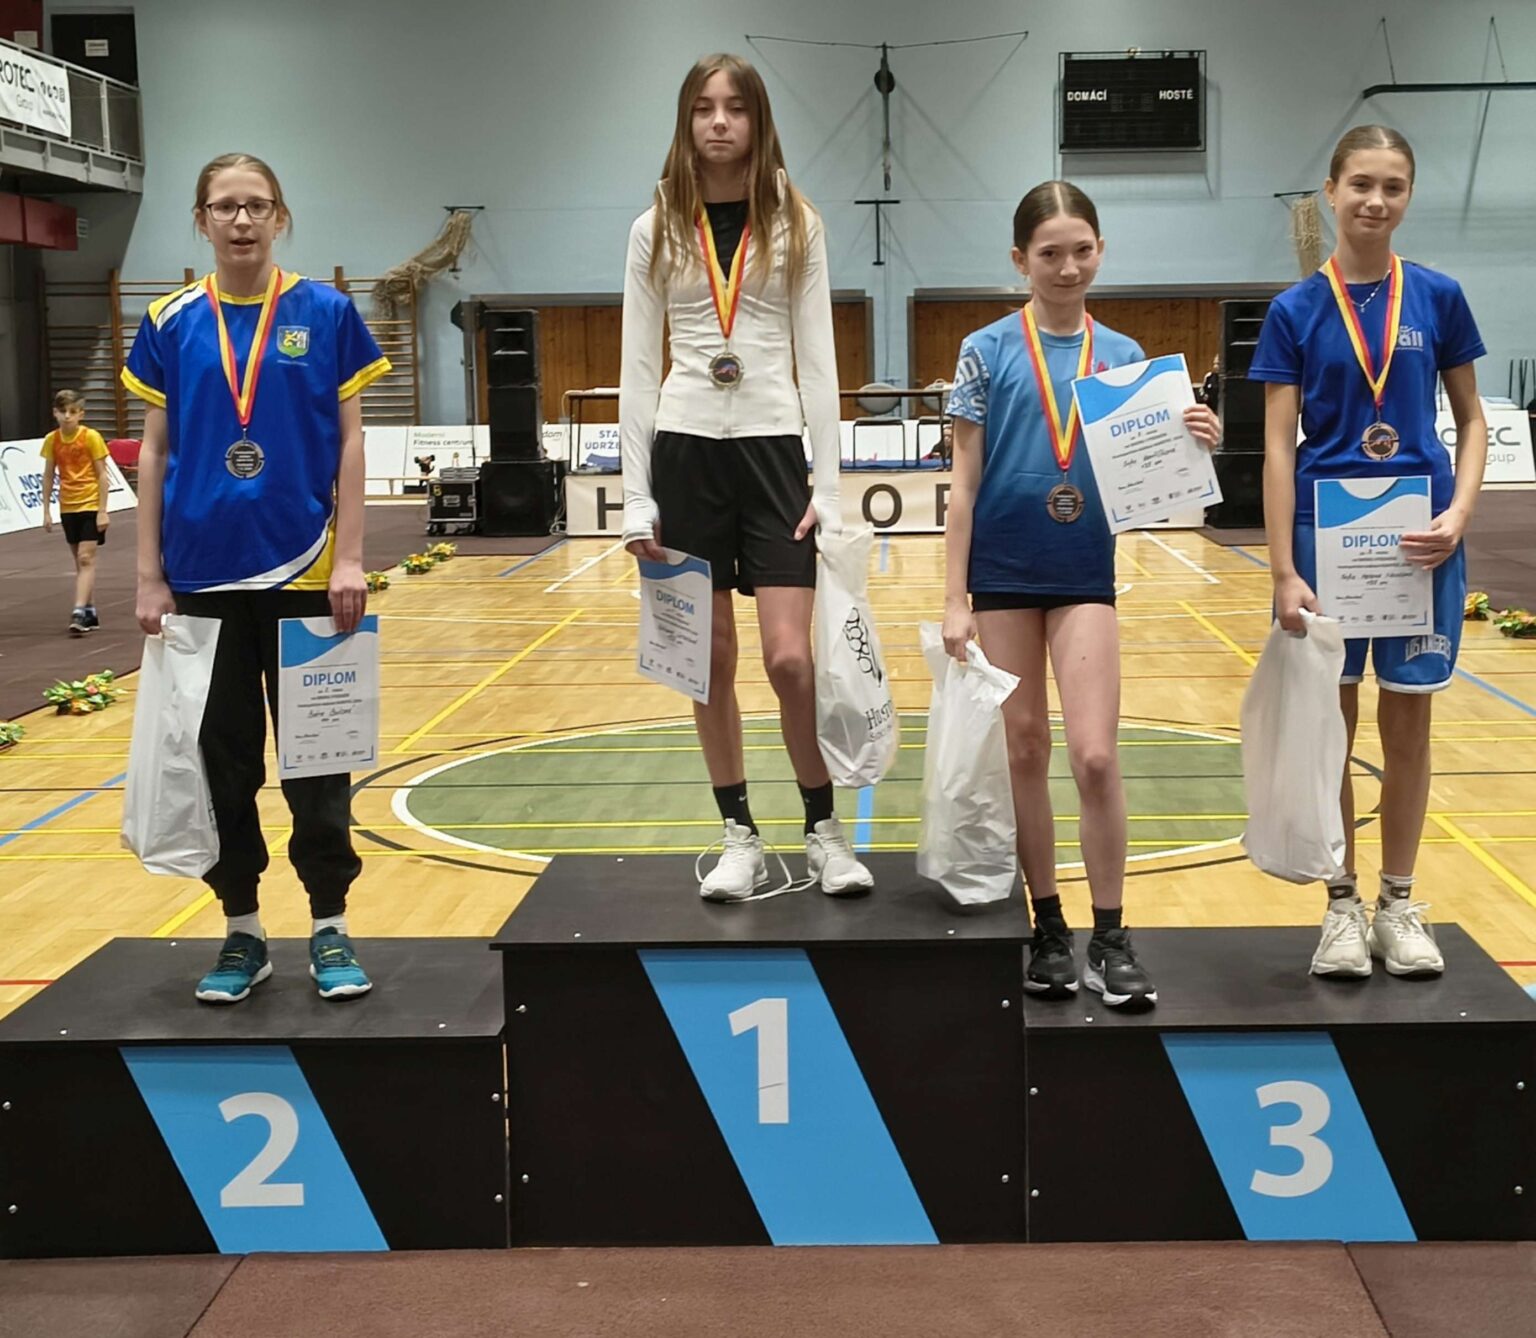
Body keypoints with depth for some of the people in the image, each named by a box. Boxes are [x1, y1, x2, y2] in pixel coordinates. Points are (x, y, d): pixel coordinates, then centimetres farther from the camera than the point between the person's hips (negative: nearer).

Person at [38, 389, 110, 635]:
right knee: (81, 561, 10)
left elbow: (102, 475, -8)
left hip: (90, 506, -5)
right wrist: (47, 511, 5)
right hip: (68, 507, 5)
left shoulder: (91, 437, -10)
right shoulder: (52, 440, 1)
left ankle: (79, 612, -18)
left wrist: (103, 511, -12)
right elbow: (48, 476, 8)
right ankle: (90, 612, 18)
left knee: (86, 559, -12)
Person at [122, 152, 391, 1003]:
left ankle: (329, 930, 15)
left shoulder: (325, 314, 0)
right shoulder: (171, 323, 4)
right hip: (204, 574, 2)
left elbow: (349, 441, 0)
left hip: (303, 570, -2)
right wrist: (149, 576, 0)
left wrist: (350, 558, -7)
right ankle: (242, 931, 20)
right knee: (221, 755, 9)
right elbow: (154, 451, 5)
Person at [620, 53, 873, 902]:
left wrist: (830, 483, -5)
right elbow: (638, 370, 4)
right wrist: (637, 498, -2)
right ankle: (740, 839, 17)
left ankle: (823, 832, 11)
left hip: (773, 451, -1)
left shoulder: (796, 225, 4)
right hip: (685, 452, 1)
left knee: (790, 660, -7)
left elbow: (817, 360, 2)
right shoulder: (655, 232, 5)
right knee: (710, 663, 6)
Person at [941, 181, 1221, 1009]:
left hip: (1084, 575, 1)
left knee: (1095, 756, -6)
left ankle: (1111, 939, 5)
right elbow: (965, 483, -4)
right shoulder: (988, 352, -3)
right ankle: (1048, 928, 19)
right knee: (1023, 750, 7)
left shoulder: (1122, 357, 4)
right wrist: (955, 598, -9)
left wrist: (1192, 448, -15)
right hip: (1003, 573, -1)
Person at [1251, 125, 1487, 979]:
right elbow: (1279, 445, -4)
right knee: (1331, 719, 6)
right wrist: (1284, 570, -11)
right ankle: (1343, 906, 18)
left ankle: (1399, 904, 21)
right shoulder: (1296, 311, -2)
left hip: (1419, 534, 1)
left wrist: (1460, 511, -9)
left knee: (1408, 718, 8)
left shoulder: (1438, 299, 2)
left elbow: (1473, 419, 8)